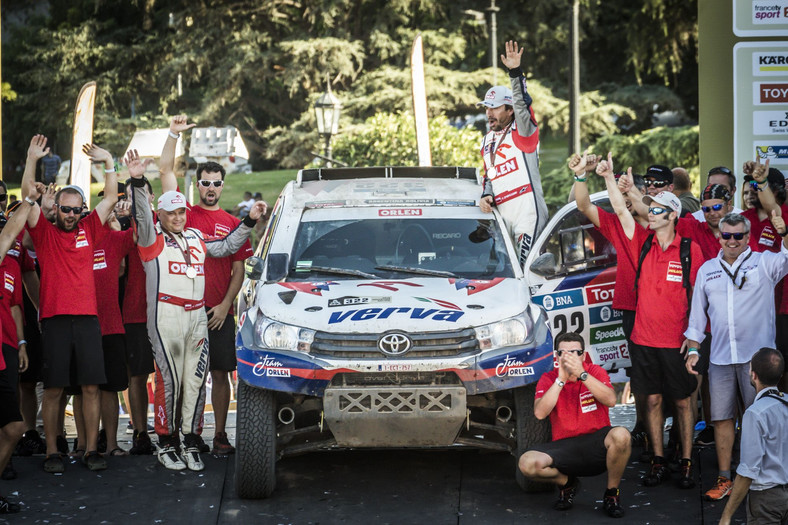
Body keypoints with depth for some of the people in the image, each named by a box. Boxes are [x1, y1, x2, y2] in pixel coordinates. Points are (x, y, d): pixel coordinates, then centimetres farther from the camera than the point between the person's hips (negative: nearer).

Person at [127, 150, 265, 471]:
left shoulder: (196, 238, 19)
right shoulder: (153, 239, 2)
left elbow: (226, 247, 31)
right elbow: (141, 215, -15)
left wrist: (249, 222, 23)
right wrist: (138, 182, -29)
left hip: (198, 316, 5)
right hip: (165, 317, -5)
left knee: (195, 381, 4)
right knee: (169, 381, -4)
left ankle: (191, 443, 10)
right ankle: (167, 445, 4)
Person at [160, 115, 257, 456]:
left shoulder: (232, 224, 10)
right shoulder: (184, 213, 8)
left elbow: (239, 271, 7)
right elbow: (165, 171, 2)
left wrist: (225, 305, -4)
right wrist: (174, 134, -5)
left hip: (219, 312, 1)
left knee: (220, 373, 4)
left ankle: (220, 435, 10)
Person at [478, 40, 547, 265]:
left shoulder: (523, 131, -1)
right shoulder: (486, 141, 20)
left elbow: (522, 104, -19)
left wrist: (515, 72, -31)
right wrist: (486, 196, 4)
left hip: (528, 211, -7)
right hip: (502, 216, 7)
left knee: (525, 267, -13)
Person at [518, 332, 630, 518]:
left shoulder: (595, 372, 2)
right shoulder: (548, 379, 3)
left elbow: (611, 400, -18)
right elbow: (540, 413, -15)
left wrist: (582, 374, -27)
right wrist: (561, 379, -21)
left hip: (596, 444, -1)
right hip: (564, 446, 1)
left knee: (621, 435, -36)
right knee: (527, 463, -27)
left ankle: (612, 494, -9)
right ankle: (567, 483, 8)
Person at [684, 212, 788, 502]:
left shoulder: (764, 263, 3)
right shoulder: (707, 270, 13)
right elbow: (697, 313, 17)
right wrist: (693, 349, 11)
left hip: (757, 356, -3)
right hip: (720, 358, 3)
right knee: (721, 418, 5)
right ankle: (724, 479, 14)